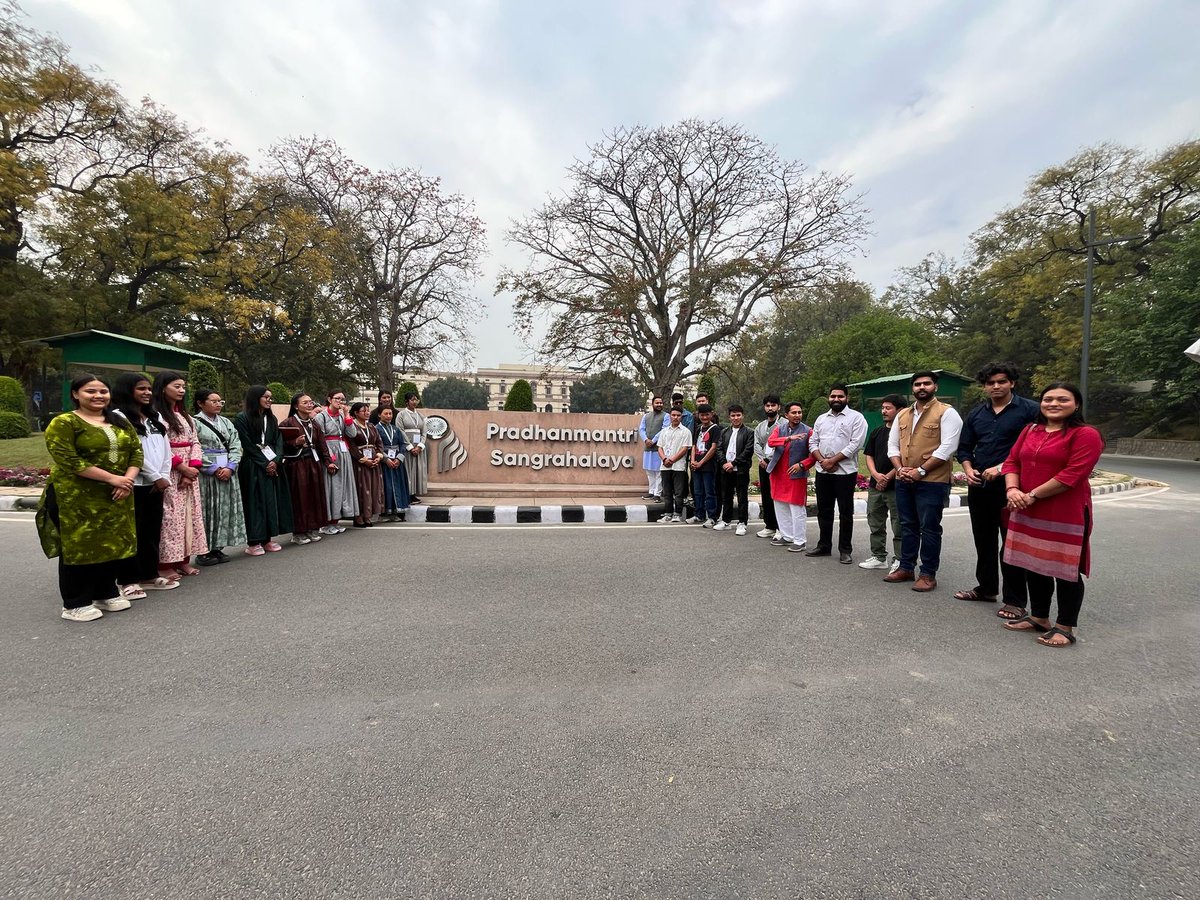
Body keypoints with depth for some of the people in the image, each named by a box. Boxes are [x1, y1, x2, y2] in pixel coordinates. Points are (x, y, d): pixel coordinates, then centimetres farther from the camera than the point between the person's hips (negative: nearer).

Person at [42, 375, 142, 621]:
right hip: (76, 497, -5)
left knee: (113, 544, 10)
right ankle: (75, 604, 13)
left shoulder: (120, 422, 11)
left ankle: (107, 593, 25)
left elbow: (136, 450, 6)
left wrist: (128, 478, -12)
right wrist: (112, 478, -20)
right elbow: (68, 460, -17)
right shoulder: (63, 423, -7)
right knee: (80, 547, 1)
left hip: (116, 497, 5)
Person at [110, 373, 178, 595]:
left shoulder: (154, 417, 17)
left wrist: (164, 476, 2)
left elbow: (164, 449, 13)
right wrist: (155, 477, -10)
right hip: (133, 483, -7)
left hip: (155, 484, 7)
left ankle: (149, 575, 20)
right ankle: (128, 580, 6)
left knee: (152, 531, 11)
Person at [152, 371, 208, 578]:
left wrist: (193, 467, -5)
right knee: (169, 516, -5)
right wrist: (183, 467, -14)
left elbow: (195, 442, 10)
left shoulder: (185, 415, 16)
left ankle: (183, 559, 15)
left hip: (190, 472, 7)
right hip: (168, 473, -7)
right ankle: (165, 563, 1)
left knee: (189, 514, 7)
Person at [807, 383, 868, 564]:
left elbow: (855, 444, -13)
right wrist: (822, 460, -7)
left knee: (845, 513, 3)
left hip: (845, 472, -5)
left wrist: (833, 460, -14)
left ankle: (845, 550, 13)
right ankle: (824, 546, 24)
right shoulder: (821, 419, 14)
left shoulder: (856, 417, -3)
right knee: (824, 511, 12)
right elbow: (813, 442, 11)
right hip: (822, 472, 5)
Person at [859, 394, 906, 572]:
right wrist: (876, 474, -7)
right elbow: (869, 455, 10)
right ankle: (878, 557, 25)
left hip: (895, 486, -7)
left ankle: (899, 560, 11)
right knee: (875, 524, 13)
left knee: (898, 526, 1)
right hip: (875, 485, 7)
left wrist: (887, 478, -15)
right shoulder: (877, 432, 13)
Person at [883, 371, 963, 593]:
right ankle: (905, 568, 24)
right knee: (907, 526, 14)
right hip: (904, 481, 6)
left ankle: (928, 574, 12)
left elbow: (947, 448, -15)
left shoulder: (946, 413, -6)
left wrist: (920, 470, -17)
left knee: (929, 529, 1)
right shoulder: (902, 415, 13)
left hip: (932, 482, -6)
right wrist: (900, 468, -4)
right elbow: (892, 445, 13)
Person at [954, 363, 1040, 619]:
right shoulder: (976, 413, 13)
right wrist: (968, 470, -1)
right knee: (984, 540, 15)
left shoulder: (1029, 410, -4)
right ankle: (986, 588, 29)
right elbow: (964, 447, 17)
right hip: (979, 486, 6)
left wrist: (1002, 468, -17)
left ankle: (1015, 601, 8)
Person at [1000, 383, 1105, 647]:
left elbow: (1072, 474, -18)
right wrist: (1012, 489, -9)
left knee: (1066, 571, 4)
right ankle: (1038, 618, 29)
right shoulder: (1030, 431, 12)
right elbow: (1012, 461, 10)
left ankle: (1065, 627, 17)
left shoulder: (1086, 435, -9)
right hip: (1027, 513, 6)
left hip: (1066, 515, -6)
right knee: (1034, 566, 14)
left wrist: (1032, 495, -17)